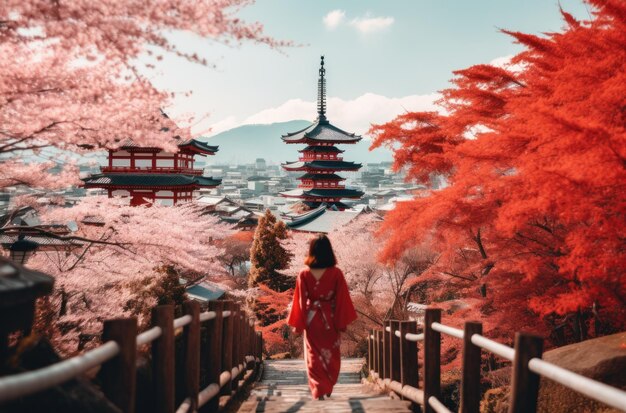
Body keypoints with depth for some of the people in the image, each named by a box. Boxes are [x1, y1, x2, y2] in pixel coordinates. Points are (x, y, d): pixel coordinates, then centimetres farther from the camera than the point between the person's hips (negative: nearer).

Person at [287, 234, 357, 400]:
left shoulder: (304, 274, -9)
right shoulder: (336, 273, -10)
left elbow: (300, 300, -6)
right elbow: (342, 299, -8)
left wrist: (298, 324, 1)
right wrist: (342, 322, 0)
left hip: (311, 320, 0)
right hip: (330, 320, 1)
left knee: (314, 357, 10)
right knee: (331, 356, 18)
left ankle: (319, 391, 5)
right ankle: (328, 388, 29)